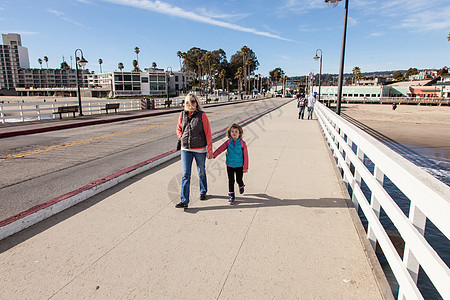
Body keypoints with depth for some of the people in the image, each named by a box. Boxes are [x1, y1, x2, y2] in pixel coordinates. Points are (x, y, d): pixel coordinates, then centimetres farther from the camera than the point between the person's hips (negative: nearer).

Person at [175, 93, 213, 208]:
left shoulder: (202, 115, -8)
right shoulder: (182, 115, 2)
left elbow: (208, 133, -8)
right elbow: (178, 129, 20)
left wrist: (209, 151, -10)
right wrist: (181, 138, 2)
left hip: (200, 149, -2)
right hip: (185, 149, 2)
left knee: (201, 172, 16)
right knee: (185, 175, -2)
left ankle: (203, 192, 40)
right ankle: (184, 201, 3)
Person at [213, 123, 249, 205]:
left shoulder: (242, 143, -9)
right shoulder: (228, 142, -3)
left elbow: (245, 155, -5)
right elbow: (221, 148, -11)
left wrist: (245, 167, -4)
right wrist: (213, 155, -27)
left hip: (239, 165, -1)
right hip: (229, 165, 2)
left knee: (239, 180, 9)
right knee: (231, 181, 5)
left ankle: (241, 186, 45)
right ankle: (231, 196, 17)